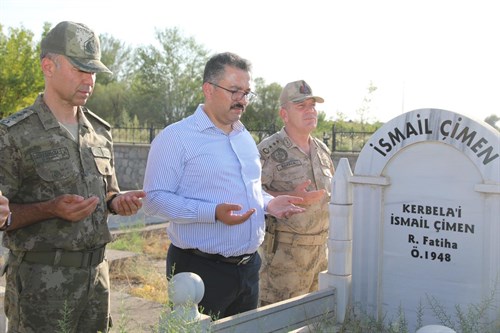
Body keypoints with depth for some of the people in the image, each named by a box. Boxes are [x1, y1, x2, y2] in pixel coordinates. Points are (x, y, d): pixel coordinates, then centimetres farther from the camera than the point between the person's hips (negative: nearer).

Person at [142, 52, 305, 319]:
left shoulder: (245, 137, 14)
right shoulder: (176, 138, -10)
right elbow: (154, 199, -17)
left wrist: (269, 203, 4)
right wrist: (213, 213, -26)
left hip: (249, 266, 7)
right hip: (201, 270, -7)